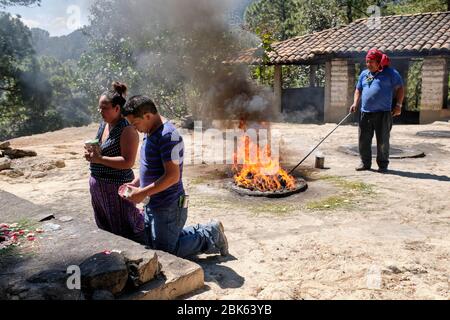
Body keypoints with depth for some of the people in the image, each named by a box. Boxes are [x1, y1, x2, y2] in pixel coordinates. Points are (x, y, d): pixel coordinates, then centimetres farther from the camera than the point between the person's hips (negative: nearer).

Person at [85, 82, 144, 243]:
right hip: (98, 185, 9)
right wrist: (91, 153, -1)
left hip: (116, 187, -9)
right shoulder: (103, 125, 9)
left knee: (123, 233, 2)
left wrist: (99, 159, -23)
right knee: (104, 229, 21)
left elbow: (128, 162, -25)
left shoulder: (127, 129, -18)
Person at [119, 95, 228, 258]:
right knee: (151, 245, 22)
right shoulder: (149, 133, 7)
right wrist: (134, 183, 4)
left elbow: (172, 176, -28)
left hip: (168, 208, -10)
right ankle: (201, 232, 26)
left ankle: (211, 235, 13)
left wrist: (142, 193, -24)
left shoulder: (168, 135, -24)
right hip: (153, 205, 10)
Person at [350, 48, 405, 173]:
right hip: (366, 113, 5)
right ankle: (365, 163, 18)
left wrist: (398, 105, -5)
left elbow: (400, 88, 3)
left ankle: (383, 165, 12)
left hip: (383, 113, -4)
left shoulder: (390, 73, 2)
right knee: (364, 140, 6)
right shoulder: (364, 74, 16)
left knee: (383, 141, 1)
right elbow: (358, 90, 23)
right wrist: (355, 103, 7)